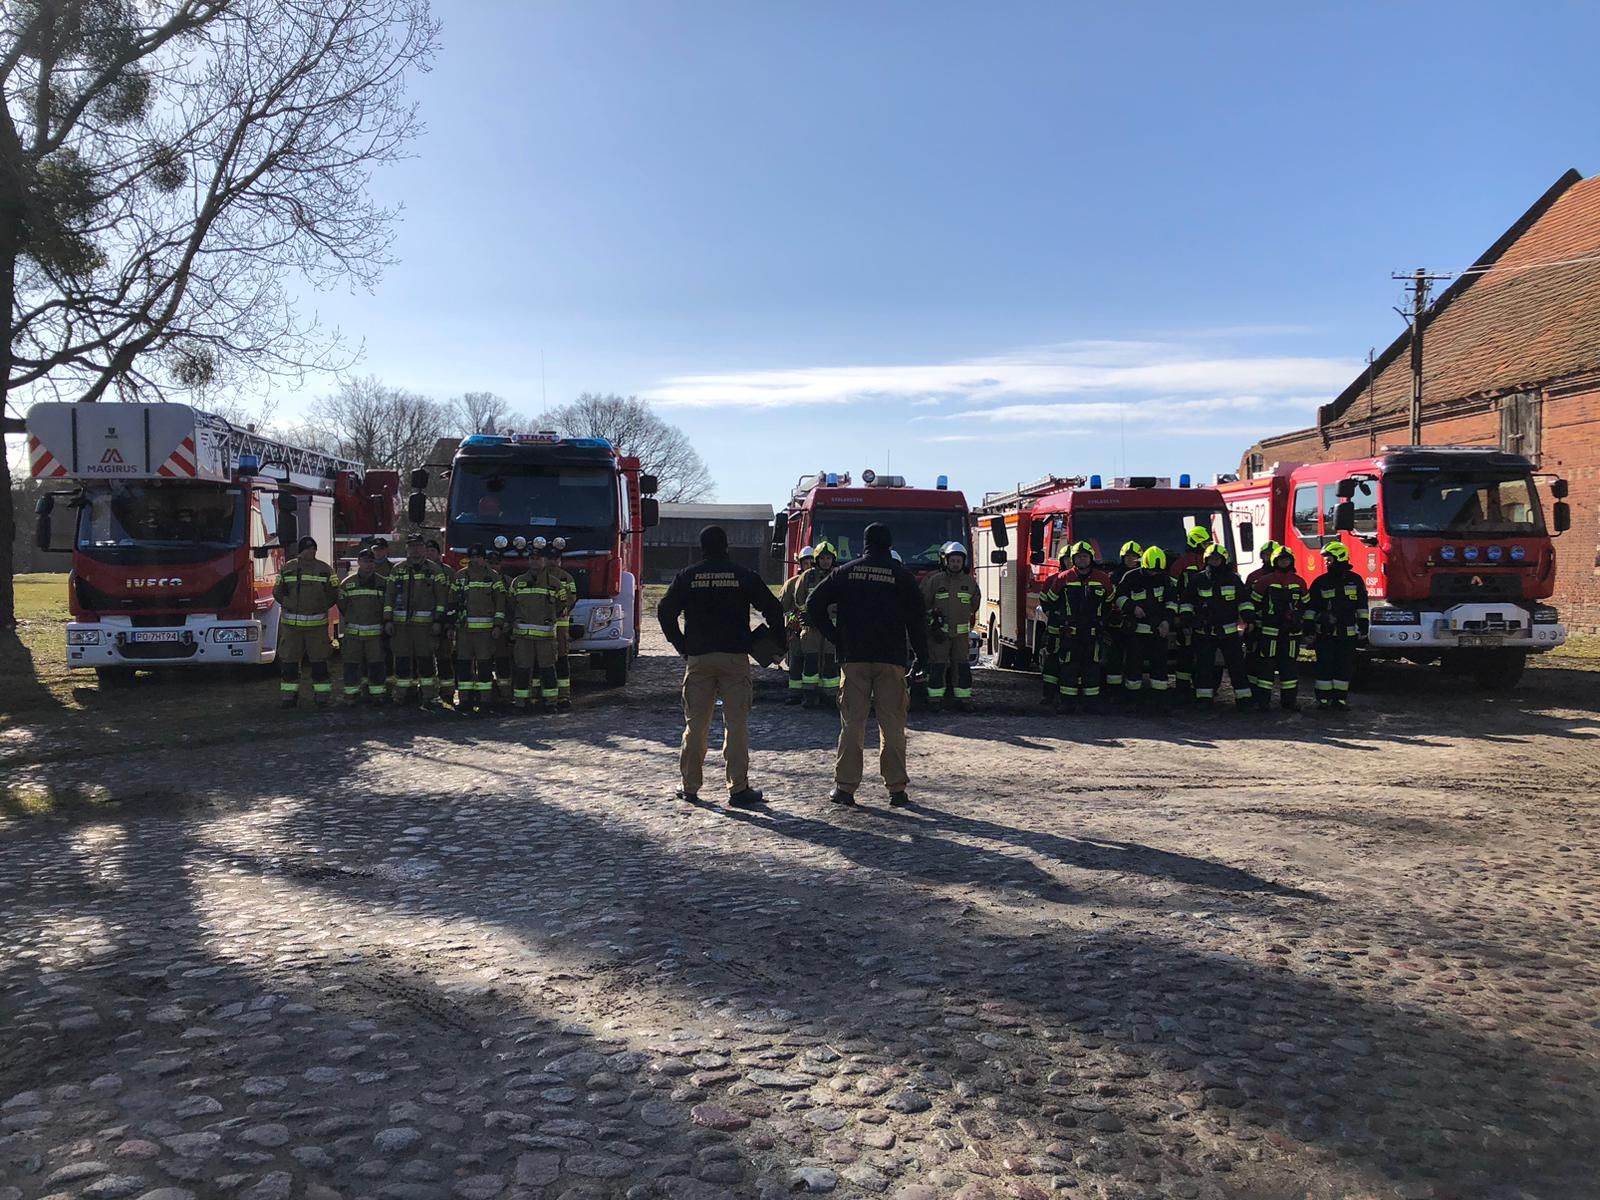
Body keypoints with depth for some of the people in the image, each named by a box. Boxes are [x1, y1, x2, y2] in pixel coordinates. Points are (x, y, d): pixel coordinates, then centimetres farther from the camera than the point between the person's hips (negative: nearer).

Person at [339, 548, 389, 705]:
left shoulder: (382, 583, 5)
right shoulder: (347, 584, 6)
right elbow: (342, 609, 11)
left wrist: (387, 628, 6)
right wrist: (341, 633, 9)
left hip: (375, 632, -1)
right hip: (352, 632, 1)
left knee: (376, 664, -2)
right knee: (351, 664, 3)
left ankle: (377, 692, 5)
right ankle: (351, 693, 12)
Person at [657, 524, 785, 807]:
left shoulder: (688, 576, 3)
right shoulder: (744, 575, 1)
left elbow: (665, 611, 2)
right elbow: (773, 608, 1)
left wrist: (680, 644, 10)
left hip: (698, 659, 1)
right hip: (735, 657, -1)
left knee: (695, 724, 9)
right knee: (736, 724, 0)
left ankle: (690, 787, 13)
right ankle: (738, 789, -1)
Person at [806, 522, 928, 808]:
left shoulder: (846, 572, 7)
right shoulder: (903, 576, 3)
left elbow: (814, 606, 4)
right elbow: (917, 619, 3)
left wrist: (836, 639, 8)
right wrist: (921, 656, 10)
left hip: (854, 658, 1)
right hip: (891, 659, -1)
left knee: (852, 723, 4)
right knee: (892, 725, 3)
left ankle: (845, 787, 4)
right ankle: (896, 789, 3)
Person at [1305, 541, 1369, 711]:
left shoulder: (1355, 580, 4)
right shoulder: (1321, 582, 3)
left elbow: (1362, 606, 9)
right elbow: (1310, 607, 5)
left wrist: (1363, 627, 5)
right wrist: (1309, 628, 1)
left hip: (1347, 633, 1)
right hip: (1325, 633, -1)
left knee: (1345, 666, 4)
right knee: (1324, 665, -1)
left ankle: (1340, 698, 12)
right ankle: (1323, 698, 4)